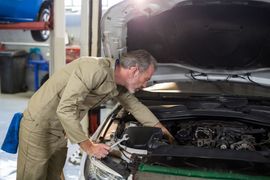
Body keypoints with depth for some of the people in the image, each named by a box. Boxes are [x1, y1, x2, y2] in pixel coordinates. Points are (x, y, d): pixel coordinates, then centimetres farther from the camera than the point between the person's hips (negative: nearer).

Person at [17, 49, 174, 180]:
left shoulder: (119, 84, 0)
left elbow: (136, 106, 17)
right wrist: (89, 146, -27)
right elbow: (65, 109, -33)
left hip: (59, 131, 8)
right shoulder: (95, 70, -29)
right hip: (38, 126, -8)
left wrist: (162, 130, 19)